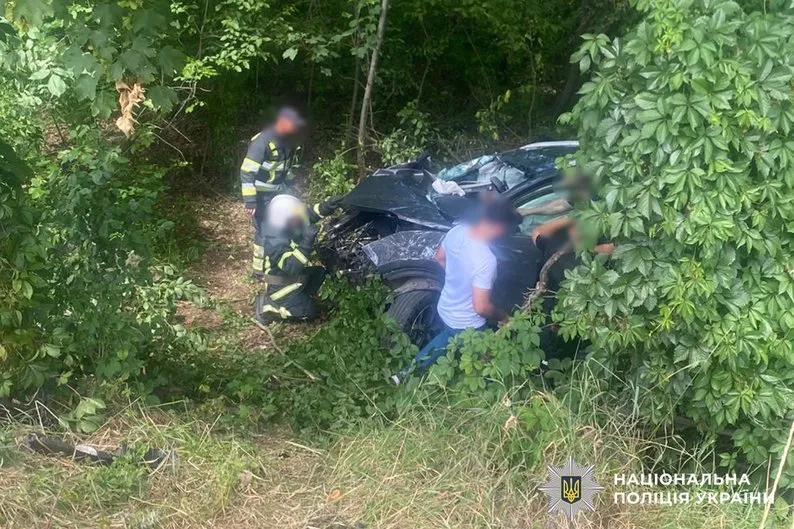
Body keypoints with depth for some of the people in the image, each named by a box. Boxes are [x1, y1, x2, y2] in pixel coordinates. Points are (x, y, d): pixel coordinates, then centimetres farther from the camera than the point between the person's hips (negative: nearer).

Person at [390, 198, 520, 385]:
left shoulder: (456, 231, -15)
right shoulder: (486, 260, -37)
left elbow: (440, 258, 5)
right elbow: (481, 307, -32)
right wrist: (502, 316, -12)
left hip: (445, 309, 7)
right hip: (467, 325, -7)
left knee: (447, 338, 38)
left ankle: (407, 373, 45)